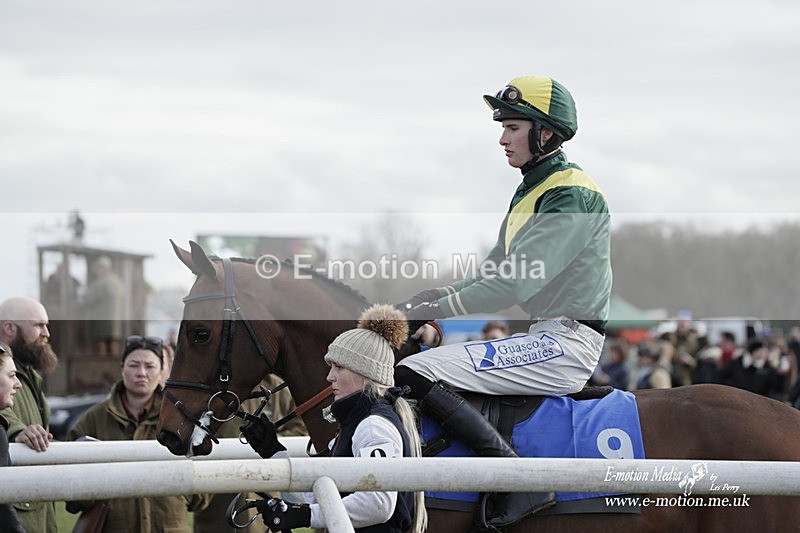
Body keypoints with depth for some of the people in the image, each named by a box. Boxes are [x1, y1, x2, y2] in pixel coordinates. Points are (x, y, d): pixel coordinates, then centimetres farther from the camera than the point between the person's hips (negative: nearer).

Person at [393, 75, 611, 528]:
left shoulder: (570, 194, -13)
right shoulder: (532, 190, 18)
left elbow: (513, 283, -21)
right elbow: (496, 271, 19)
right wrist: (434, 297, 3)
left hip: (564, 346, -11)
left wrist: (434, 310, -18)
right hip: (543, 339, 11)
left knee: (415, 373, -21)